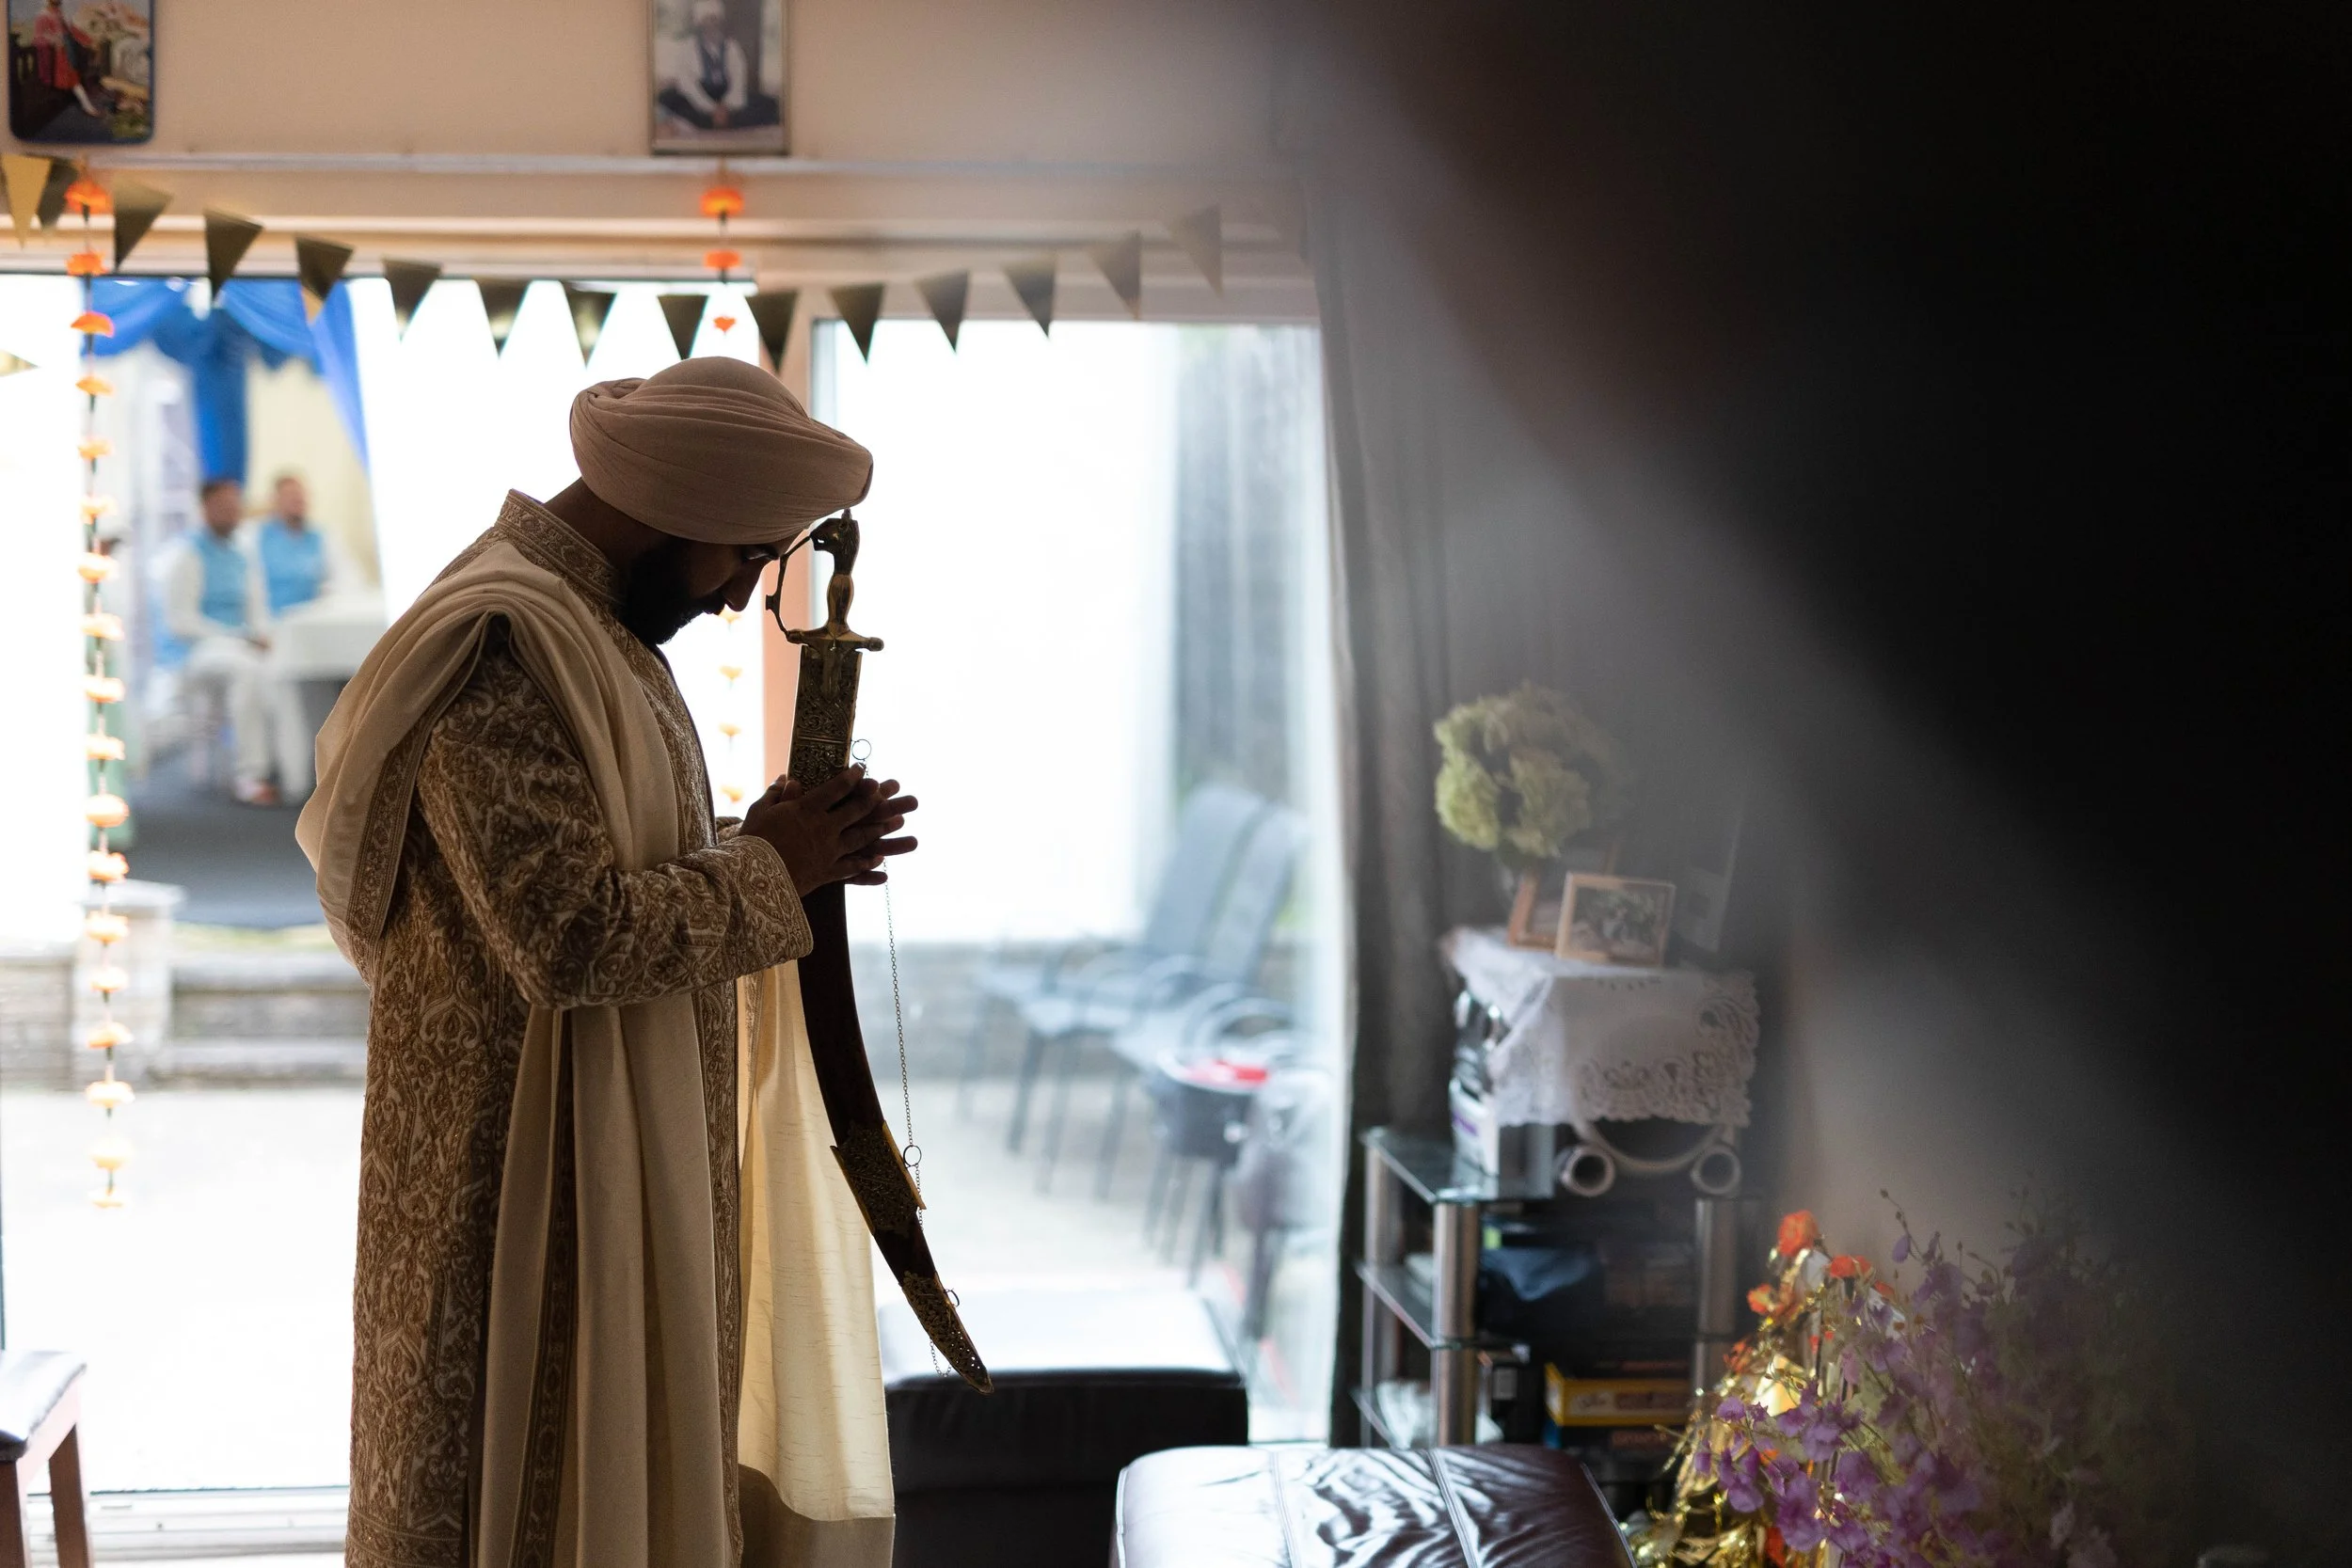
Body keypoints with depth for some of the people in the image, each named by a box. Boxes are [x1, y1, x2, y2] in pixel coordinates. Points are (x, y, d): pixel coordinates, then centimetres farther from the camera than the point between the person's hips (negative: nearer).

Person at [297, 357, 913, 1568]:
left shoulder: (595, 624, 11)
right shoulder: (502, 641, -21)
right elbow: (574, 933, -27)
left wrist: (773, 853, 2)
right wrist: (771, 874, -14)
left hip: (621, 1163, 10)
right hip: (529, 1181, -10)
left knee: (625, 1469, 17)